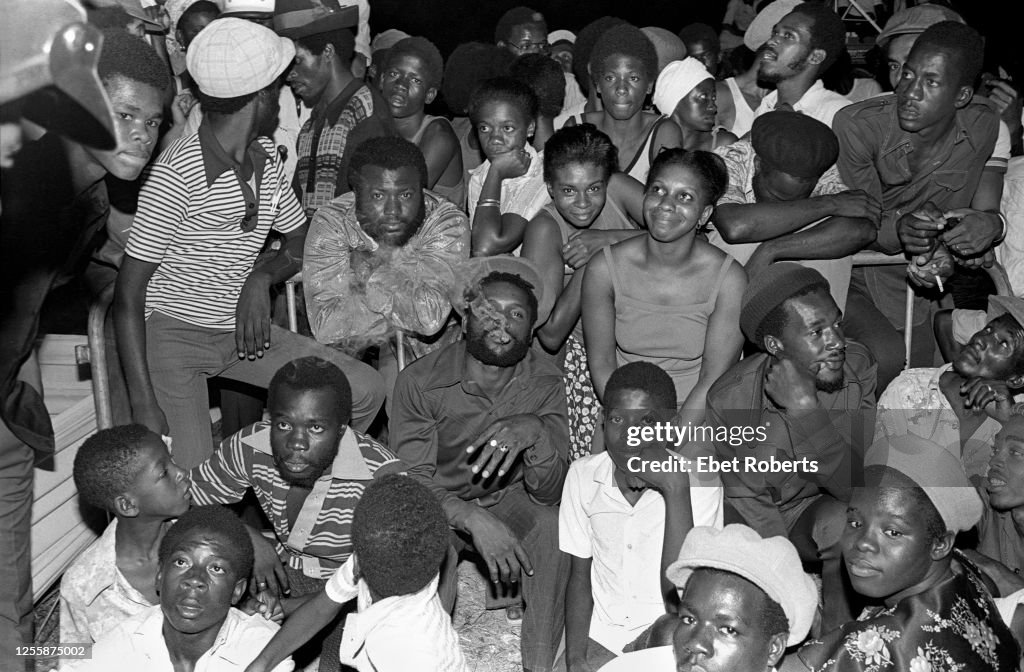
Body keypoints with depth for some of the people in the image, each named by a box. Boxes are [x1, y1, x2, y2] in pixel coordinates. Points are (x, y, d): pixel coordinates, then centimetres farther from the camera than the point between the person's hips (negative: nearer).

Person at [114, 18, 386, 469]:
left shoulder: (264, 158, 5)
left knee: (366, 391, -3)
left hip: (239, 329, 7)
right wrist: (144, 406, -23)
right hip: (170, 334, -7)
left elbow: (303, 240, 16)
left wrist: (261, 278, -8)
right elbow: (129, 292, -18)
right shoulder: (178, 172, -19)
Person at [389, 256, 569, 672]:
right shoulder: (420, 380, -19)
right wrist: (474, 520, -41)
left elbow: (549, 492, -20)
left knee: (554, 524, -28)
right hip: (438, 503, -2)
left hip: (508, 499, 2)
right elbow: (413, 481, -22)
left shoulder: (545, 383, -13)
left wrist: (535, 431, -42)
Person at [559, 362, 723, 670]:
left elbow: (678, 599, -23)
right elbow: (579, 576, 3)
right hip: (599, 635, -1)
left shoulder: (699, 484, -15)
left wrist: (674, 489, -28)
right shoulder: (583, 474, -4)